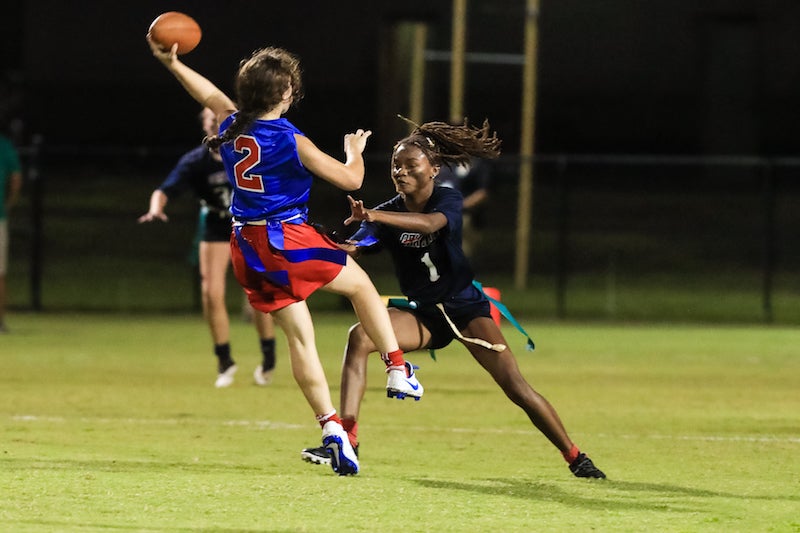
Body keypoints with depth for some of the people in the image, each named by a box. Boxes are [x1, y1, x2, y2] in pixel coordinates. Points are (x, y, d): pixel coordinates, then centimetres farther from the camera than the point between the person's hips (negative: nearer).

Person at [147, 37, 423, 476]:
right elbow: (351, 180, -9)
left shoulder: (231, 127, 3)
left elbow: (211, 95, 24)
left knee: (300, 339, 7)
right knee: (361, 286, 17)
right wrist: (355, 152, 11)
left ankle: (330, 426, 1)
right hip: (288, 238, -6)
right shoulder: (292, 143, -14)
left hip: (248, 250, 6)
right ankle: (397, 369, 11)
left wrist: (171, 63, 37)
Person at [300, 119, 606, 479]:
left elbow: (430, 223, -38)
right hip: (423, 314, 3)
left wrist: (374, 216, -53)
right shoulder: (388, 212, -4)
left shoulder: (448, 200, -14)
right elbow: (351, 247, -19)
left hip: (465, 307, -3)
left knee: (516, 387, -15)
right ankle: (346, 440, -25)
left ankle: (575, 457, -1)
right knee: (359, 337, -23)